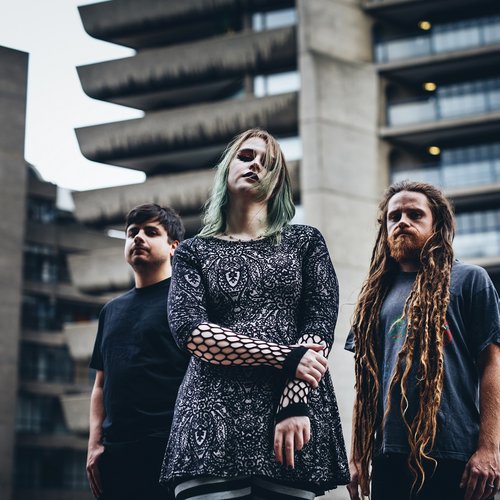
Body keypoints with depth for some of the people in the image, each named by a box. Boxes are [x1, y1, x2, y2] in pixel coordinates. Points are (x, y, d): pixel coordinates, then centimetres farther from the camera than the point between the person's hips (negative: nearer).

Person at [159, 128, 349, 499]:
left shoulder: (305, 242, 14)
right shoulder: (194, 252, 13)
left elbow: (321, 325, 3)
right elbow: (189, 330, -4)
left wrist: (294, 403, -12)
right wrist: (286, 357, -11)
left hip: (295, 414, 1)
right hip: (214, 418, 0)